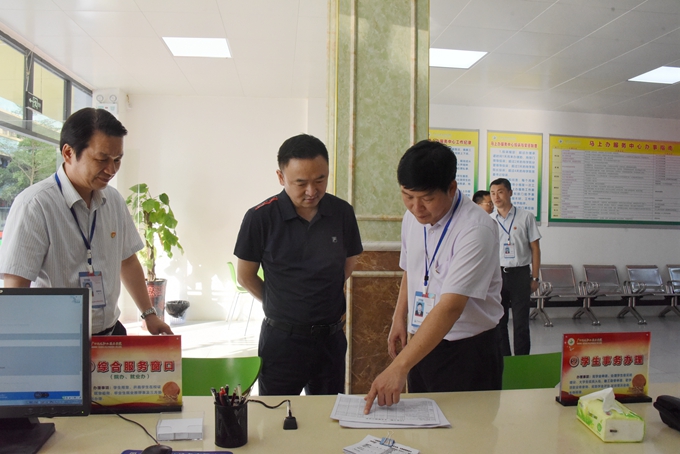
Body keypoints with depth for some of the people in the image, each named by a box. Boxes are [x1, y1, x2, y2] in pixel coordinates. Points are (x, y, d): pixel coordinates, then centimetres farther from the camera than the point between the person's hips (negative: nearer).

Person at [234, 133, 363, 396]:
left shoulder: (342, 212, -5)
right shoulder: (260, 217, -14)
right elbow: (245, 277, -2)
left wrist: (324, 302, 5)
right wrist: (280, 305, 3)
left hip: (331, 337, 3)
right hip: (282, 338, -2)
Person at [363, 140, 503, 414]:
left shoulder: (476, 229, -23)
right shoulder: (412, 219, 0)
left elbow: (450, 308, -30)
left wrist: (398, 368, -33)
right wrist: (400, 318, 5)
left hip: (467, 350, -6)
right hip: (422, 343, 6)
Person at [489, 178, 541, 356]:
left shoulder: (526, 217, 0)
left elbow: (535, 248, 3)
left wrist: (534, 277, -1)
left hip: (520, 273, -2)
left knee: (521, 322, 3)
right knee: (498, 321, 8)